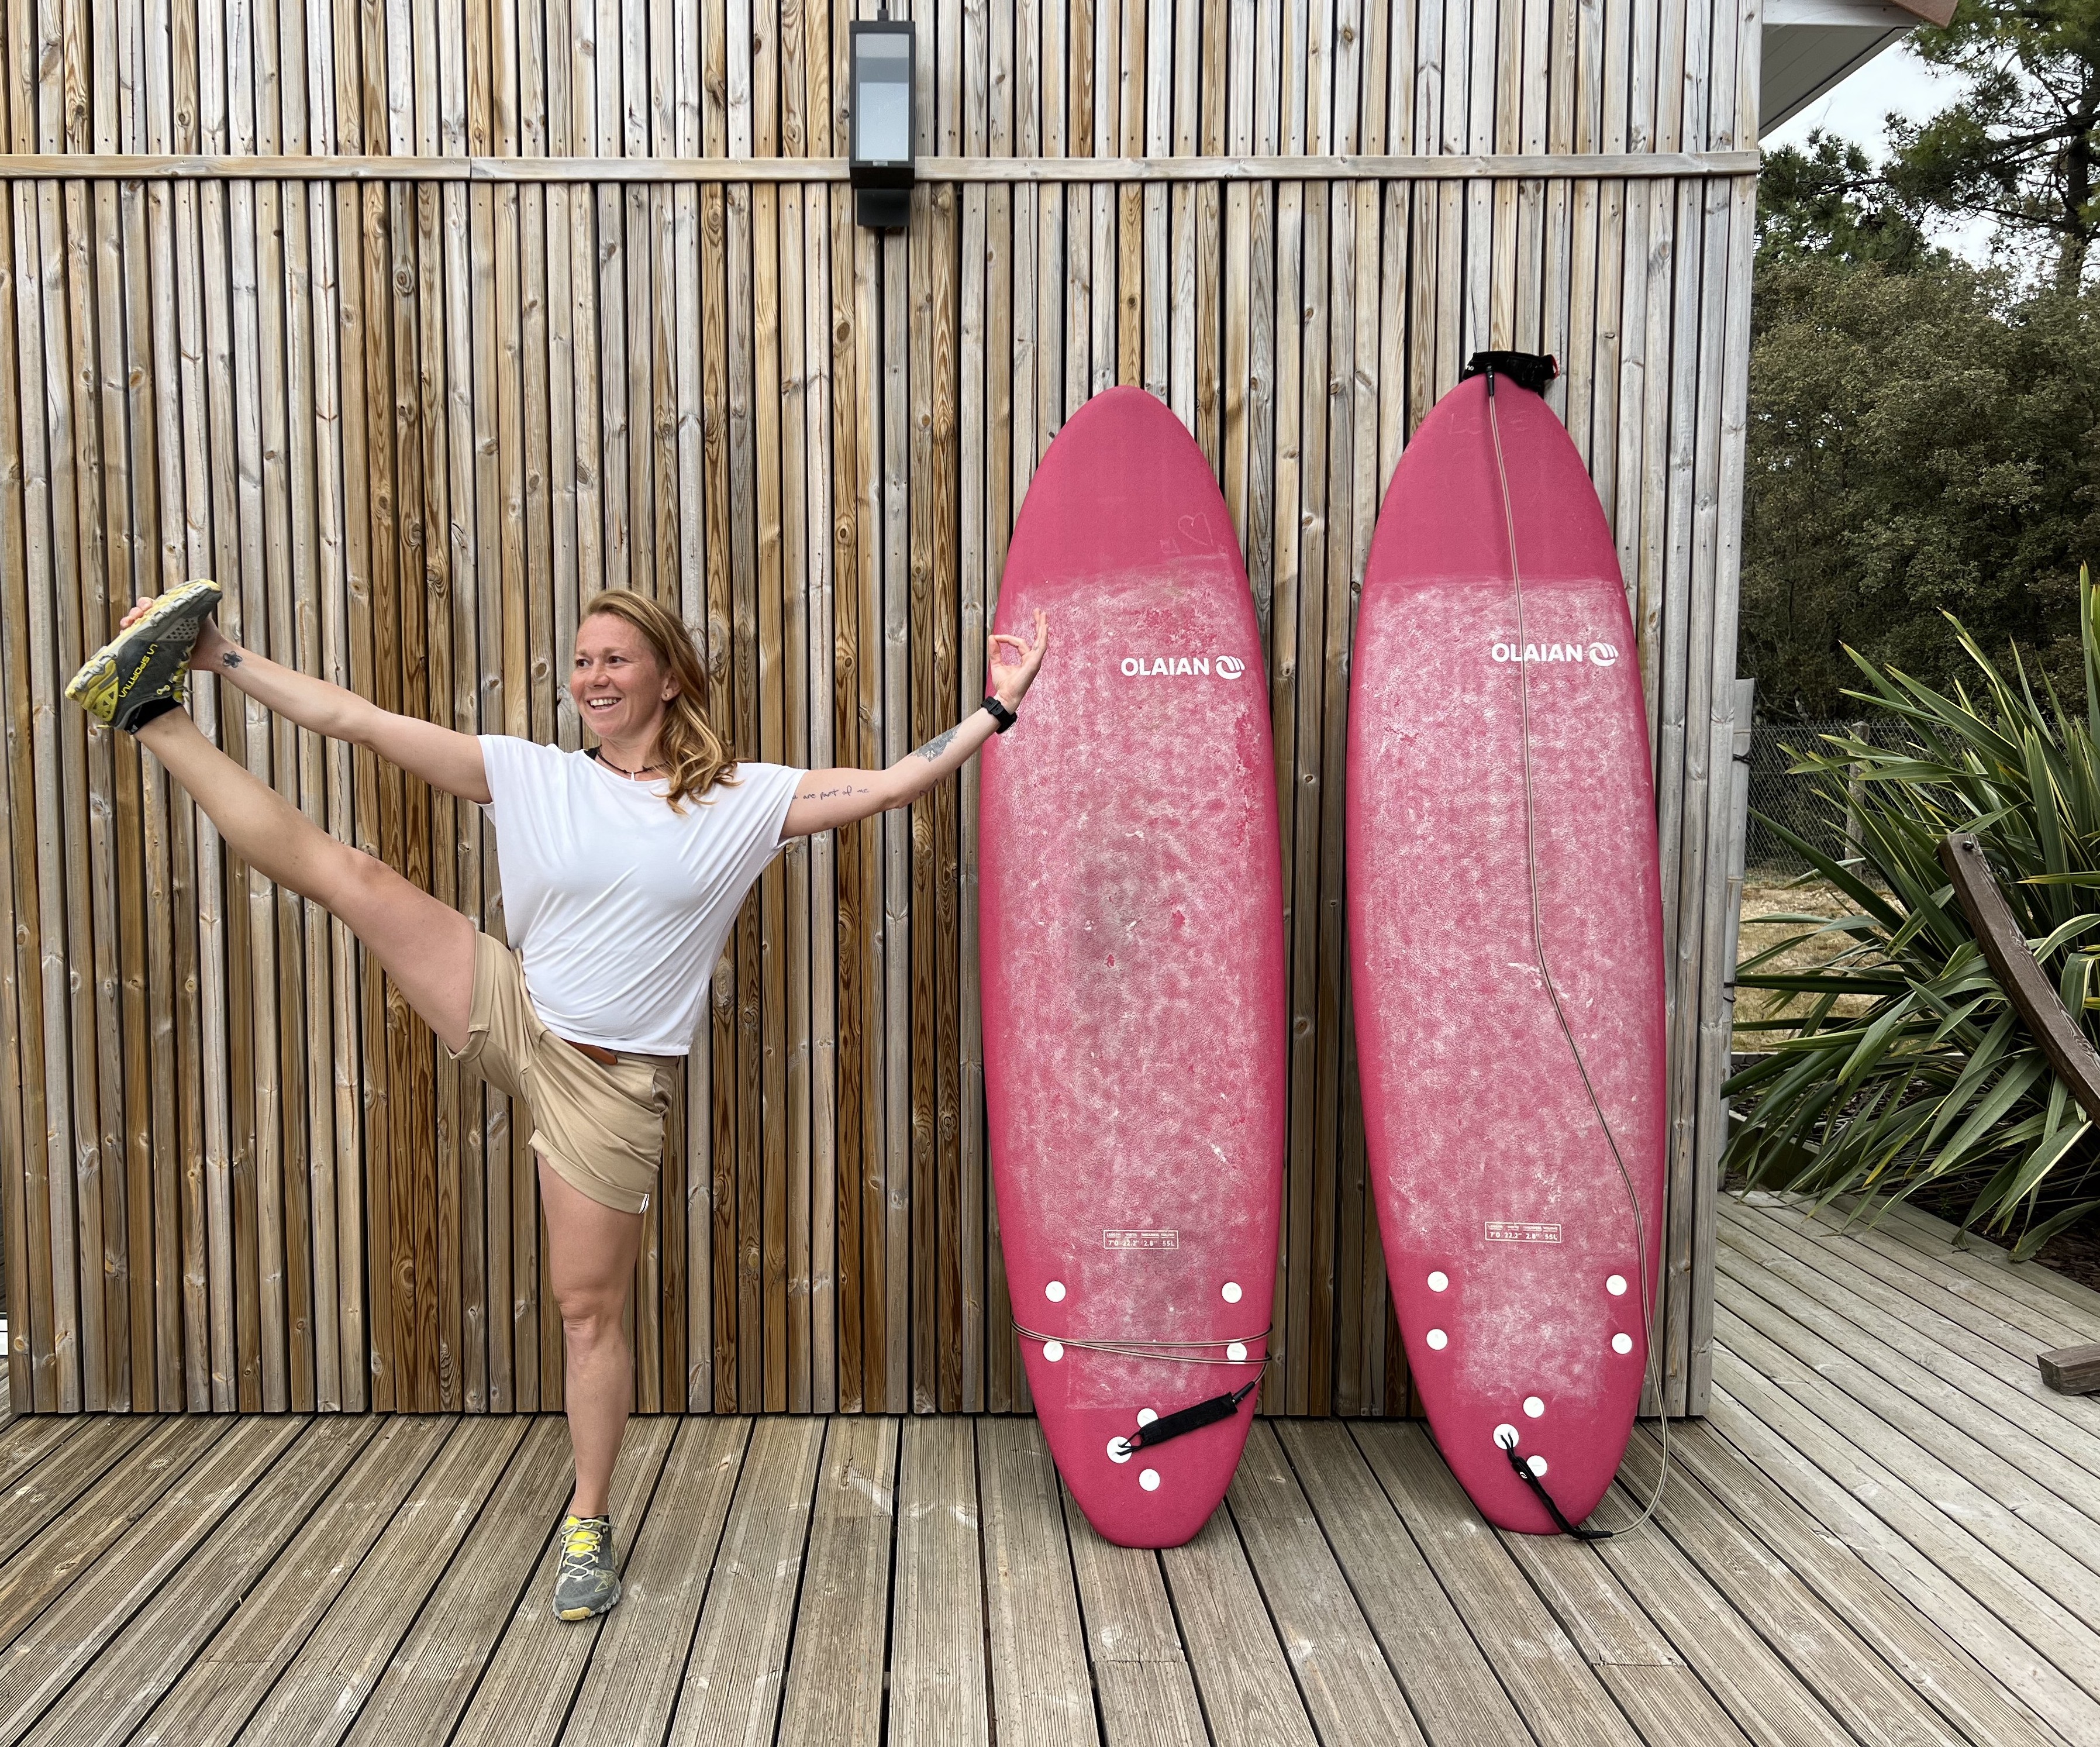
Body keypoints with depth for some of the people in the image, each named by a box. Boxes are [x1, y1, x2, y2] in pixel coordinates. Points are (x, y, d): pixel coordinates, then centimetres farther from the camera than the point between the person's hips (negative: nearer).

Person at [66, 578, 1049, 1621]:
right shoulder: (531, 776, 0)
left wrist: (995, 710, -14)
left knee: (590, 1310, 6)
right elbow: (357, 722, -2)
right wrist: (222, 662, -5)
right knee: (338, 869, -13)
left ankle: (589, 1526, 24)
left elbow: (891, 785, -8)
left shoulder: (744, 800, -4)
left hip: (611, 1082, -2)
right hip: (509, 1016, 2)